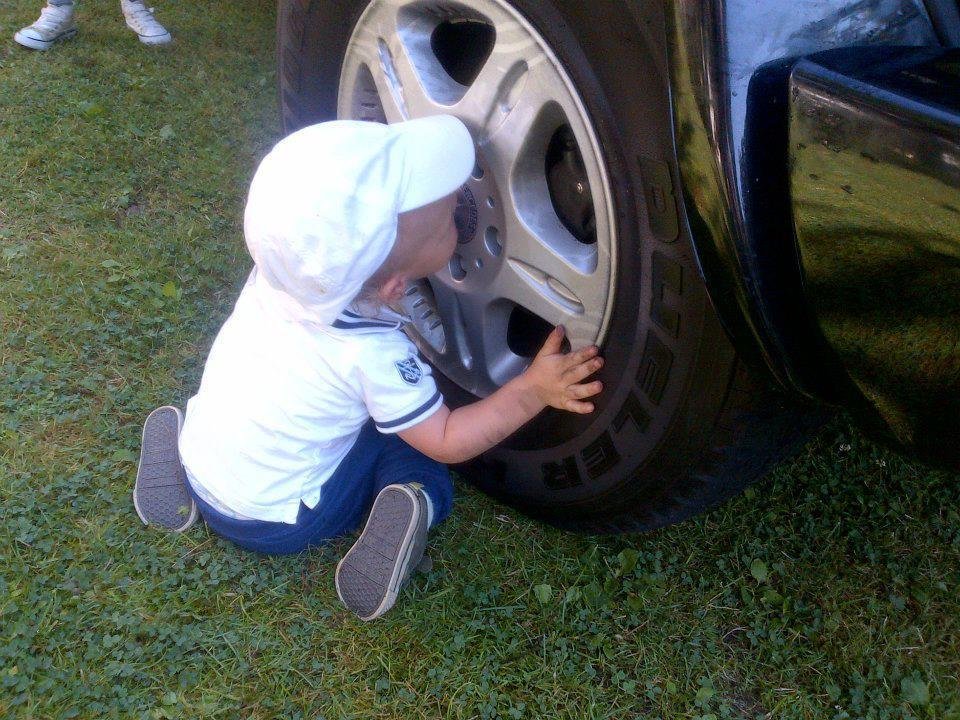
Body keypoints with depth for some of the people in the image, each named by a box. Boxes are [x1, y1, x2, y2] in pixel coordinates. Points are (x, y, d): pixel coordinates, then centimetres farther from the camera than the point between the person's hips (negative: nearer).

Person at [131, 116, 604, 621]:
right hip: (272, 521, -5)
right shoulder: (374, 354, -31)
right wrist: (532, 391, -21)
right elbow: (447, 441, -19)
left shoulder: (278, 267, -17)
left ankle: (178, 464, 15)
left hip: (199, 463, 5)